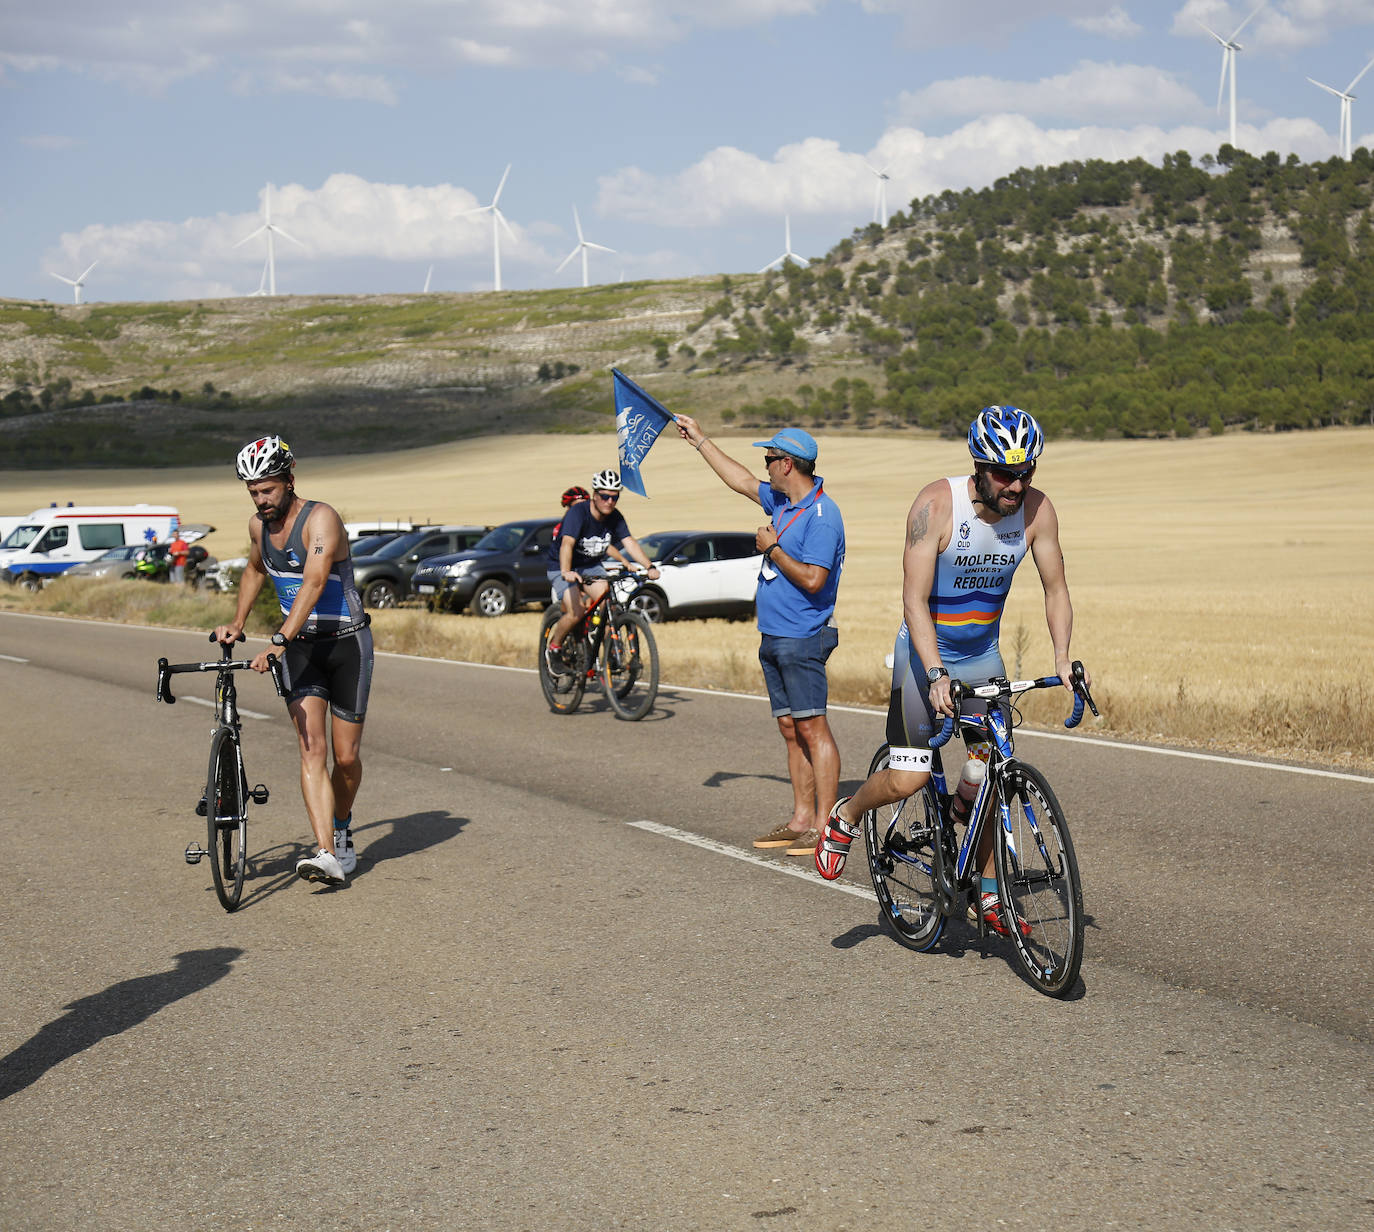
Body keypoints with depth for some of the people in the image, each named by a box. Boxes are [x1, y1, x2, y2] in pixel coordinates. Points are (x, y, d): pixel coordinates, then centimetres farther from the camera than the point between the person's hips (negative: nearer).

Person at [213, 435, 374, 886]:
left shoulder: (320, 518, -21)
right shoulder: (259, 526, 1)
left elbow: (314, 583, -34)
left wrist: (278, 640, -43)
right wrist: (237, 621, 12)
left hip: (346, 643, -4)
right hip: (301, 647, 4)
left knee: (346, 756, 2)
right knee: (312, 749, -13)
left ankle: (342, 832, 31)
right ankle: (328, 856, -22)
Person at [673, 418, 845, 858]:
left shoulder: (822, 515, -16)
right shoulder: (784, 501, 12)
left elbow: (812, 579, -24)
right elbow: (742, 481, 28)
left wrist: (772, 548, -13)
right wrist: (700, 440, 33)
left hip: (803, 638, -10)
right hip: (773, 637, 10)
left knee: (811, 728, -10)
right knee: (791, 730, 9)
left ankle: (825, 826, -11)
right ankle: (801, 818, 13)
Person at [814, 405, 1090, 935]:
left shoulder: (1037, 510, -13)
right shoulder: (937, 503, -25)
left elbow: (1055, 588, -3)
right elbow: (914, 599, -27)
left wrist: (1062, 658, -17)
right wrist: (936, 674, -36)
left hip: (983, 656, 4)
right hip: (926, 653, -4)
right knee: (907, 780, -11)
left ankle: (988, 893, 15)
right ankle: (846, 817, 20)